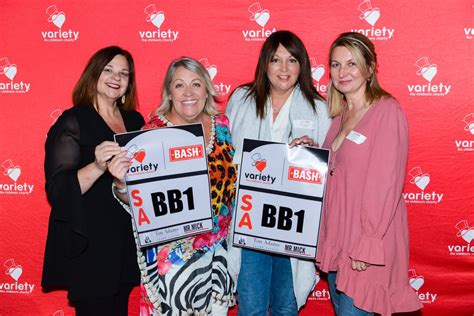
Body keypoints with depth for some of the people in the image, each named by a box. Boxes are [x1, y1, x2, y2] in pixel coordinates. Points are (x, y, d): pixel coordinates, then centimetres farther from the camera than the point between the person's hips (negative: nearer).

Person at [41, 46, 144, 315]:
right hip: (89, 246, -5)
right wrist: (98, 166, -33)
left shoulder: (135, 120, 9)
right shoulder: (73, 122, -8)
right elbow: (58, 190, -17)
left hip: (127, 241, 6)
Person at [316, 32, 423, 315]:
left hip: (367, 242, -7)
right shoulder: (341, 114, 11)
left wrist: (367, 244, -20)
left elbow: (386, 182, -18)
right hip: (336, 236, 8)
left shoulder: (387, 111, -13)